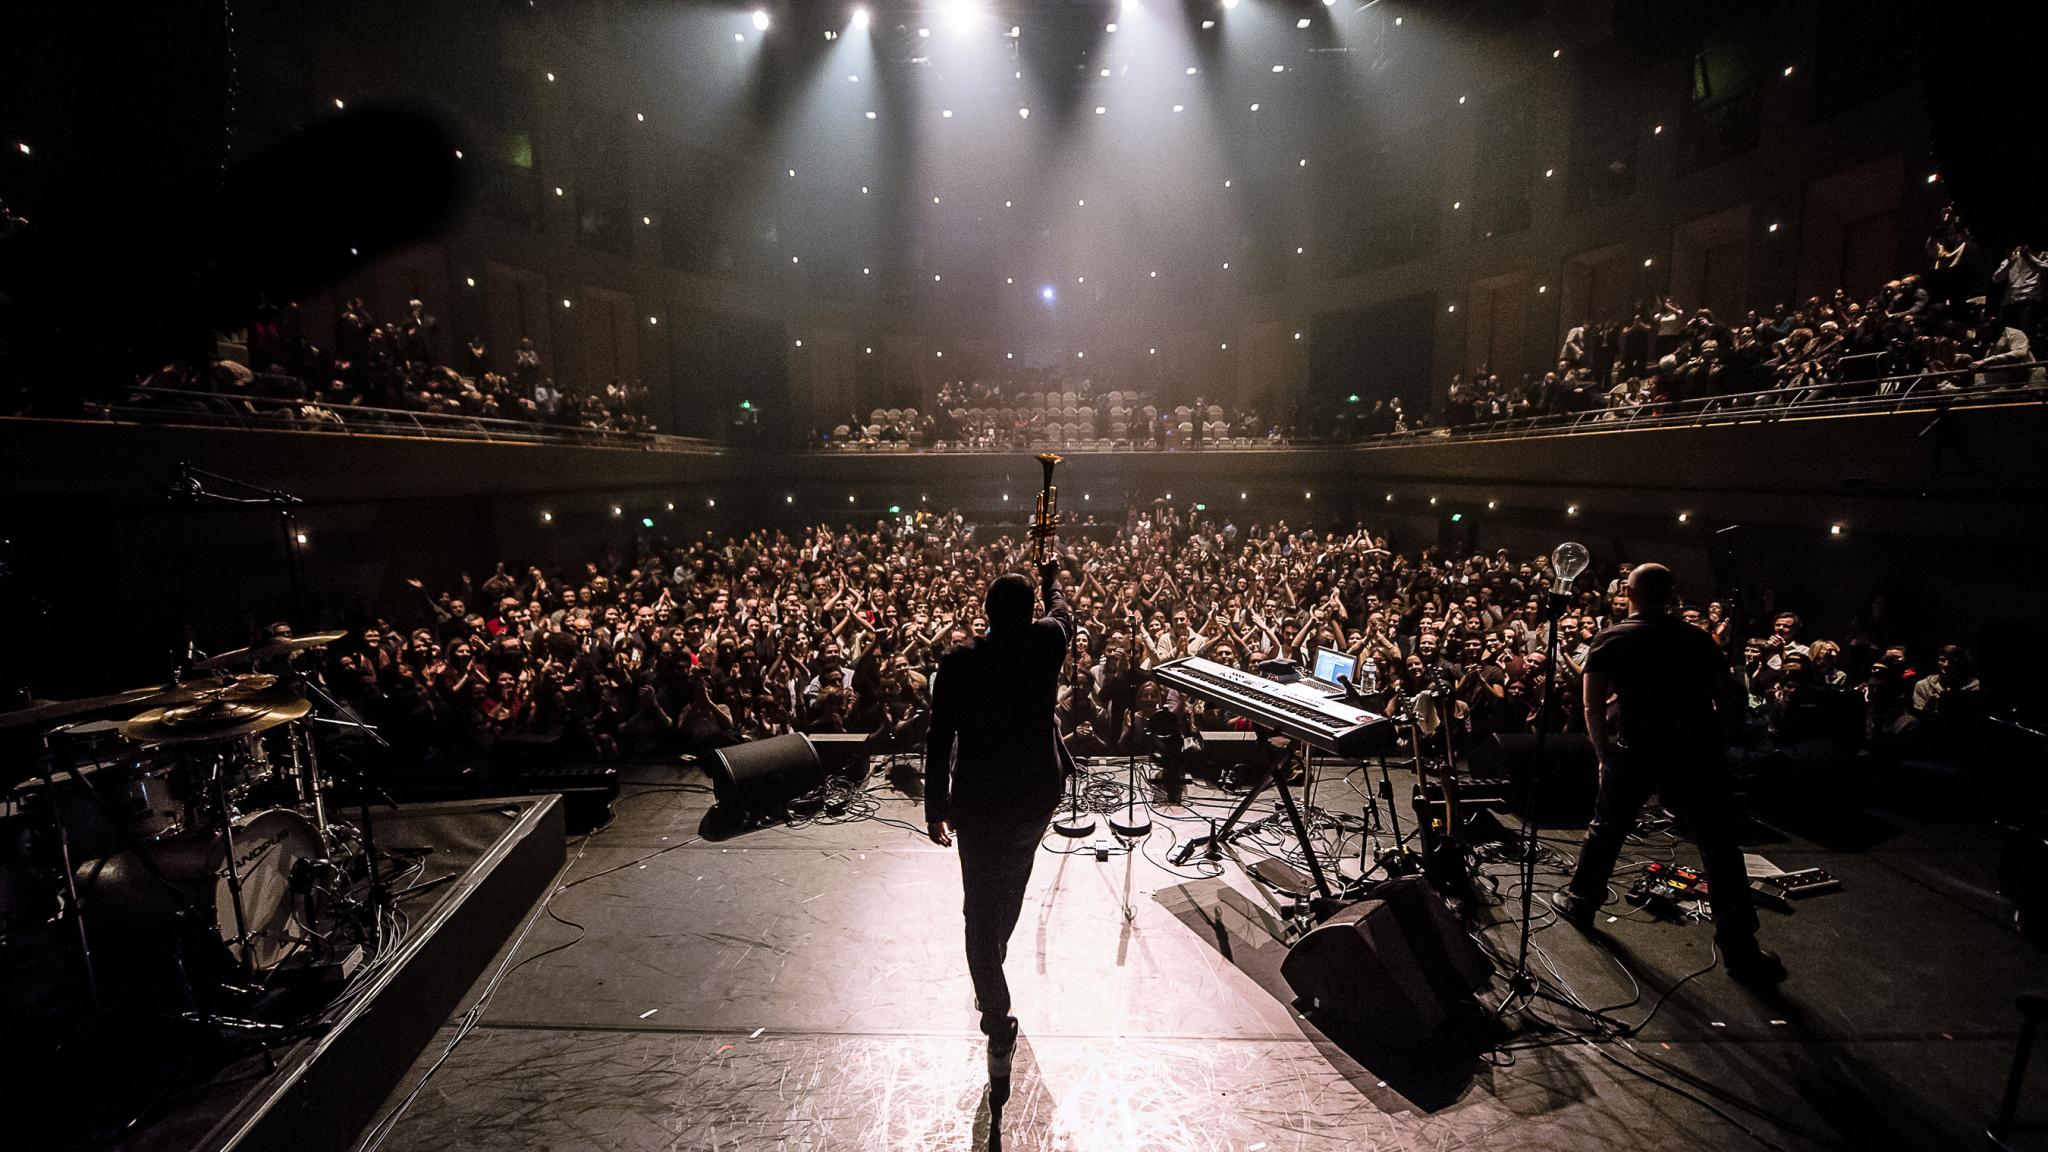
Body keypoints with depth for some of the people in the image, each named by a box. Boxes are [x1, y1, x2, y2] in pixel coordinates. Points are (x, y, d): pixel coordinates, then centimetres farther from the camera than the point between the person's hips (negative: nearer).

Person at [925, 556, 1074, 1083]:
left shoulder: (958, 664, -13)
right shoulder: (1046, 643, -10)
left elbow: (940, 742, -11)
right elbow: (1062, 613, 15)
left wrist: (937, 809, -1)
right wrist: (1051, 580, 35)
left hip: (980, 802, -3)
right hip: (1037, 794, 3)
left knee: (982, 910, 6)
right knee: (1010, 887, 28)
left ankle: (999, 1027, 5)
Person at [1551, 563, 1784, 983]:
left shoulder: (1610, 640, -2)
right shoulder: (1699, 639, 5)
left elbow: (1593, 705, -7)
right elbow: (1723, 693, 9)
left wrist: (1603, 750, 3)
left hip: (1636, 751, -1)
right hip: (1699, 752, 1)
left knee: (1607, 827, 16)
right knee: (1720, 847, 7)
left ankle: (1580, 902, 28)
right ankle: (1740, 950, 11)